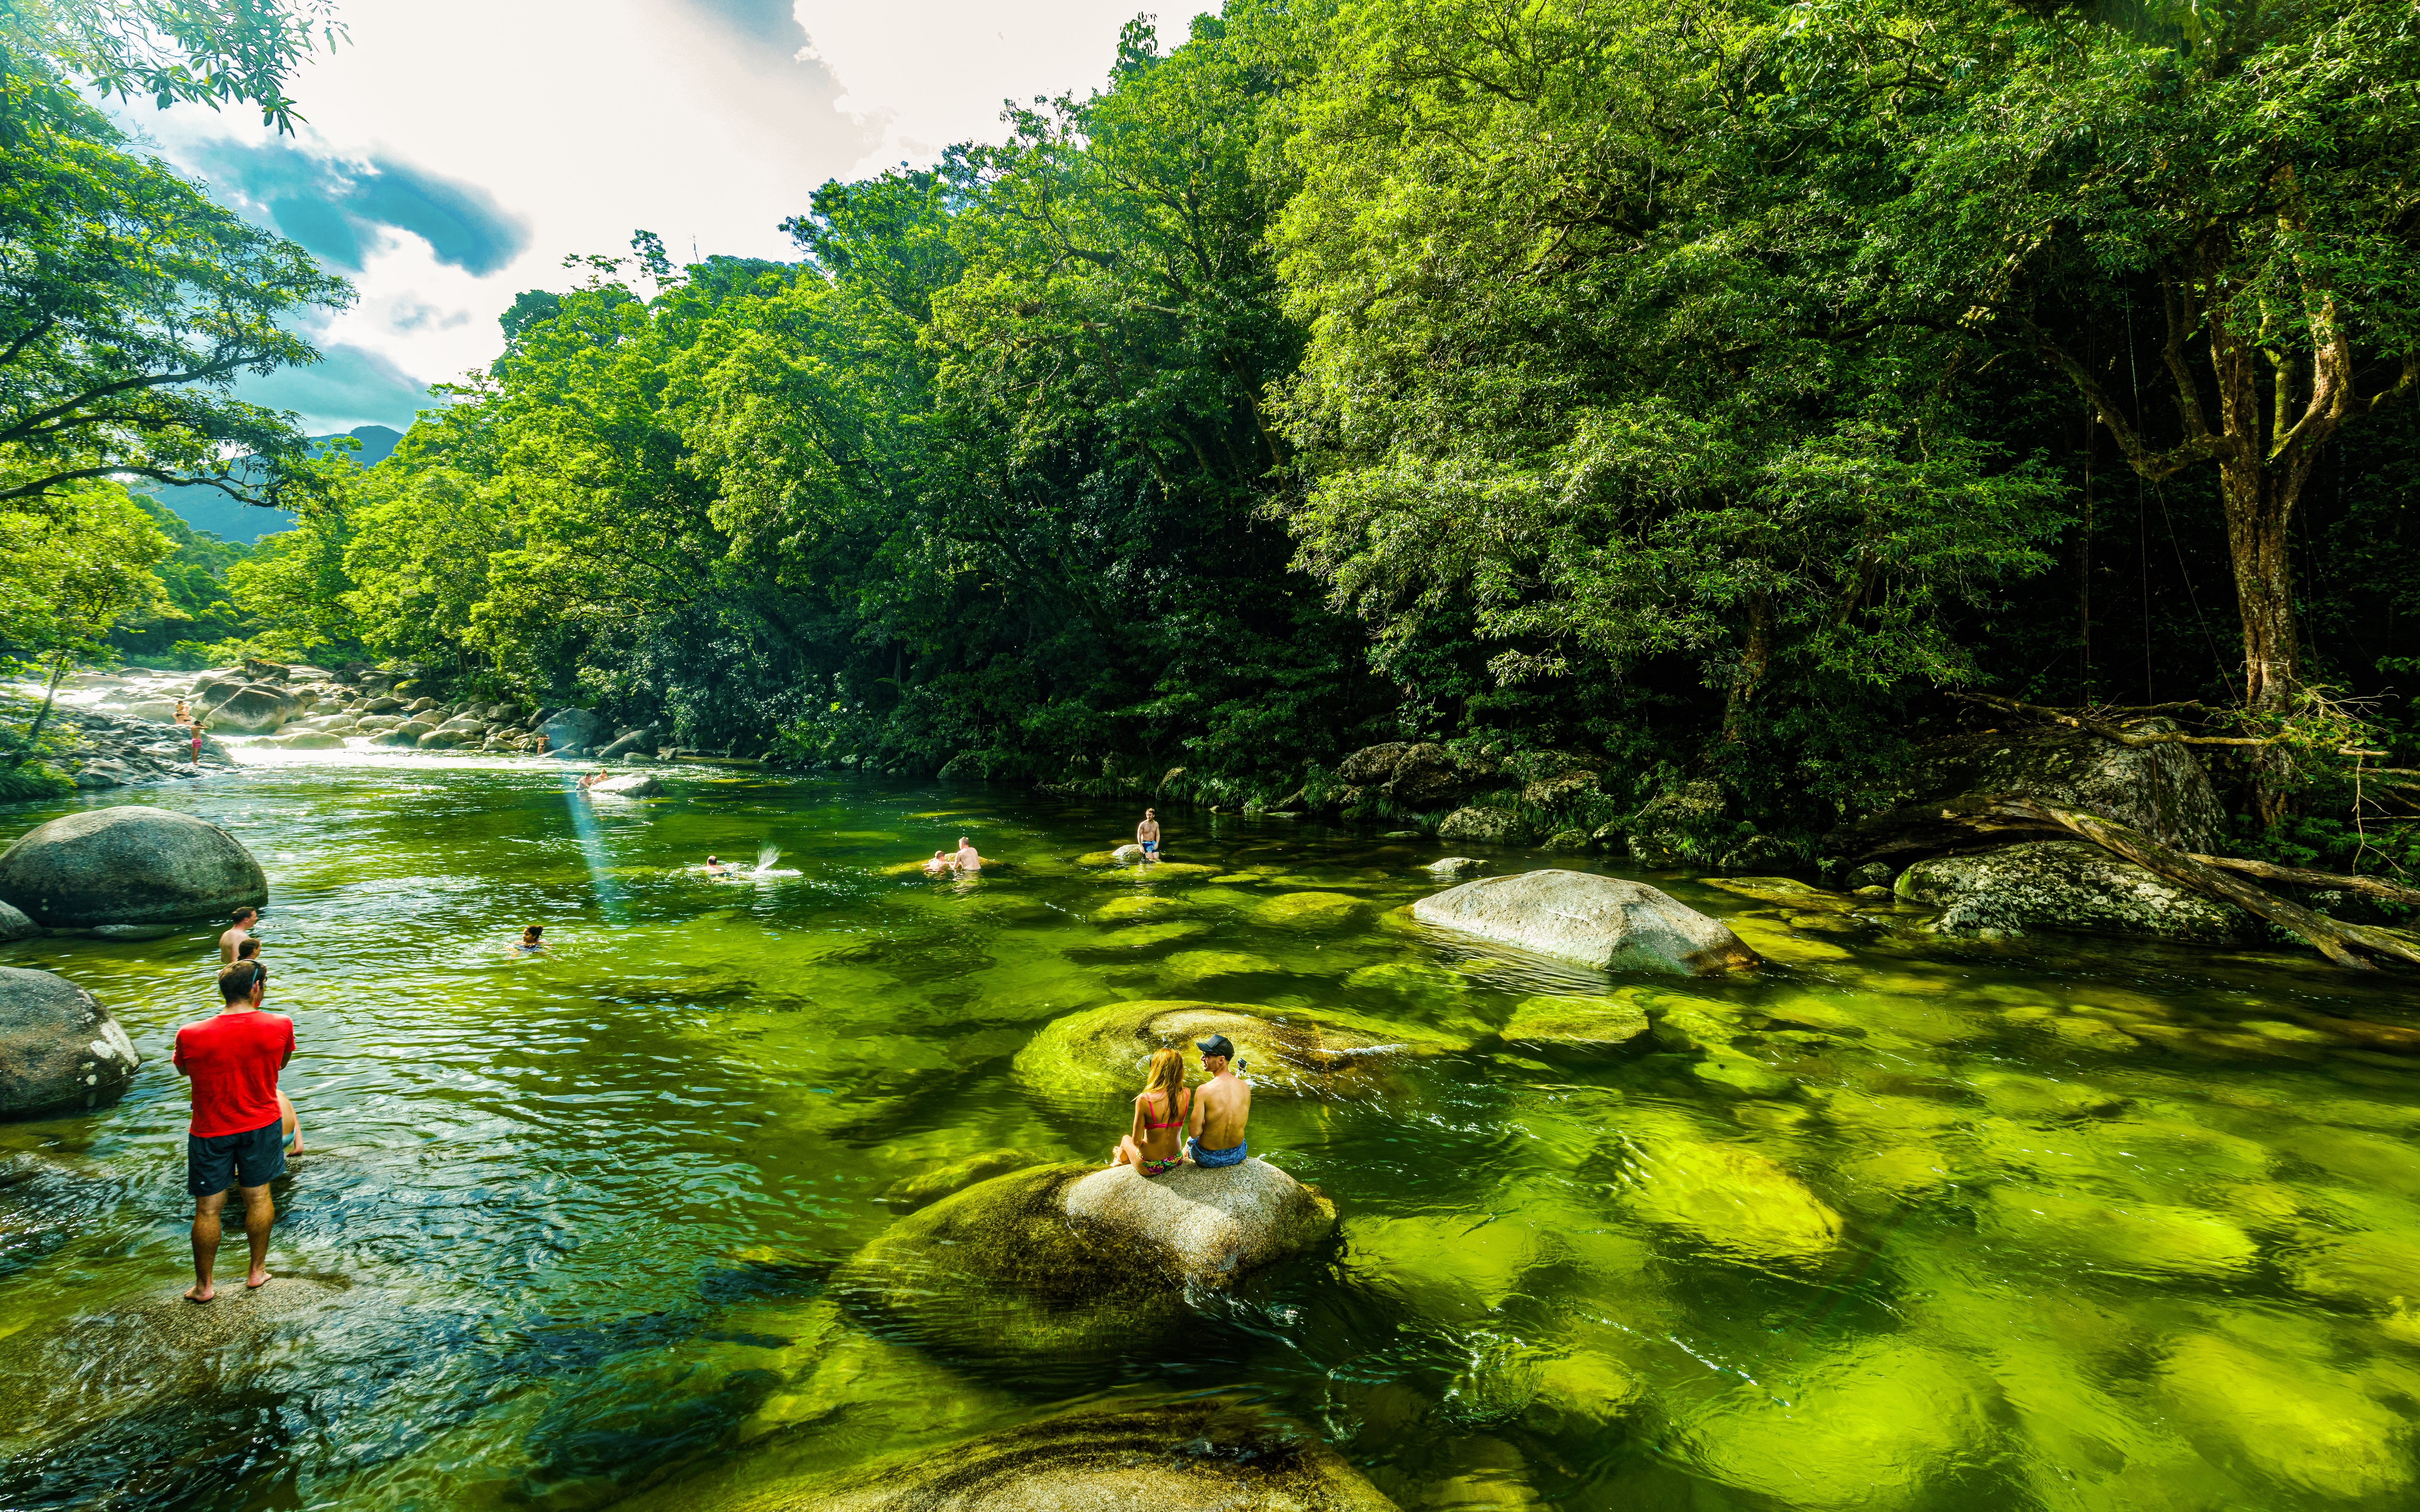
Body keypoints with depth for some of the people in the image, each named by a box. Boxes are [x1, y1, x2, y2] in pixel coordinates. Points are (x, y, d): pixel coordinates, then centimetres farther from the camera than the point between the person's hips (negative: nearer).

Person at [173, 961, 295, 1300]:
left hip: (210, 1132, 0)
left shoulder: (191, 1036, -18)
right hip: (262, 1125, 1)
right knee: (258, 1197, 16)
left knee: (208, 1209, 12)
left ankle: (204, 1286, 26)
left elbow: (183, 1070, 5)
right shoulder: (280, 1026, -17)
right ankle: (257, 1271, 29)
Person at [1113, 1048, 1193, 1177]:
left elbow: (1137, 1141, -19)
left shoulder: (1144, 1100, -27)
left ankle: (1120, 1161, 63)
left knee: (1126, 1139, 31)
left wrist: (1140, 1145, 4)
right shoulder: (1186, 1095, -16)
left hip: (1151, 1167, -3)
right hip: (1176, 1161, 3)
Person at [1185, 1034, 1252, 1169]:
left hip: (1208, 1159, -3)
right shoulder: (1246, 1088, -11)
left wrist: (1204, 1124, -1)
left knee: (1191, 1139, 31)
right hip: (1237, 1156, 4)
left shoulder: (1203, 1090, -26)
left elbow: (1194, 1132, -21)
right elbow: (1241, 1123, 5)